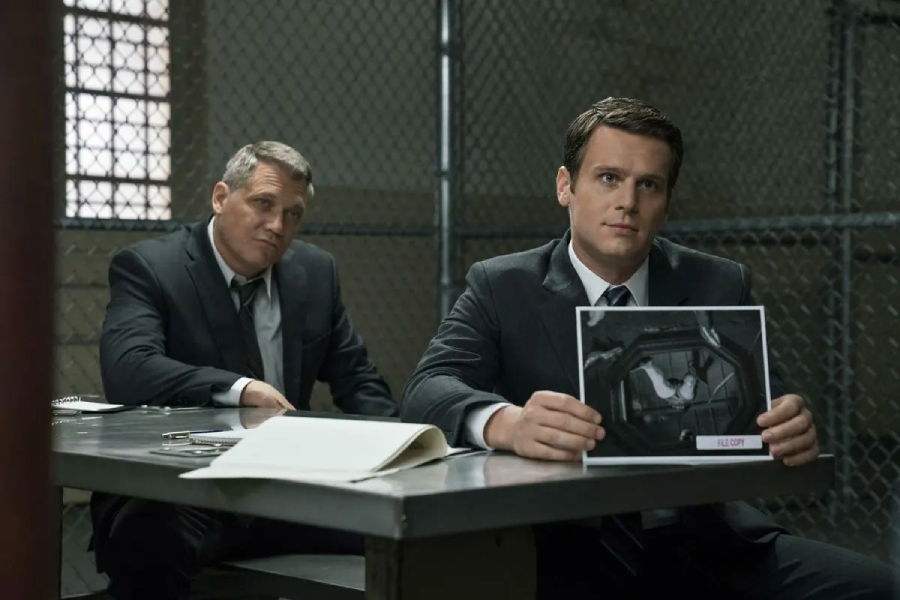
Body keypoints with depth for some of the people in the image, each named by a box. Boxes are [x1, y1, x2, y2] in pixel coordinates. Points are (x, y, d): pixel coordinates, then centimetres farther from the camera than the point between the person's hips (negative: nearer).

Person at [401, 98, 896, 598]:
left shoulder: (720, 288, 9)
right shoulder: (501, 288, 3)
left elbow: (767, 406, 2)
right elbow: (428, 392, -11)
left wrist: (792, 428, -24)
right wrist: (509, 424, -34)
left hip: (703, 544, 3)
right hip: (570, 552, -2)